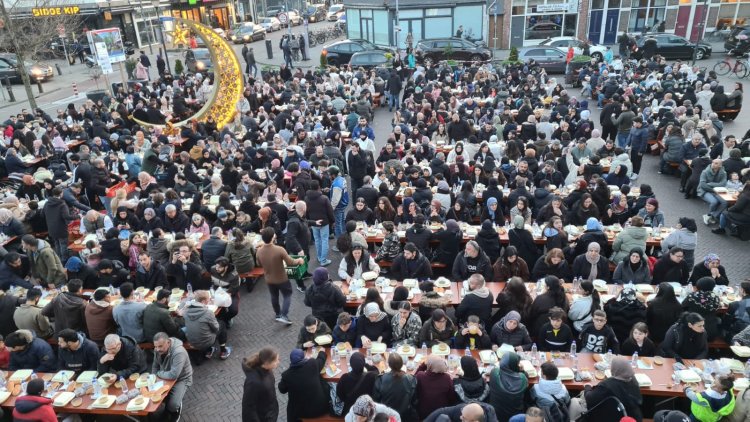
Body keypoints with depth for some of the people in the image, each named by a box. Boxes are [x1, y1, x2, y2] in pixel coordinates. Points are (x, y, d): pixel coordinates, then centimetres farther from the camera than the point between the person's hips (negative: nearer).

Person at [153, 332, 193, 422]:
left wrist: (158, 374, -22)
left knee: (173, 405, -22)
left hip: (181, 379, -7)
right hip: (165, 377, 7)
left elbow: (173, 375, -37)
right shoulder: (158, 349, -11)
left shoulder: (179, 352, -35)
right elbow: (155, 366, 6)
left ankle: (175, 411, 15)